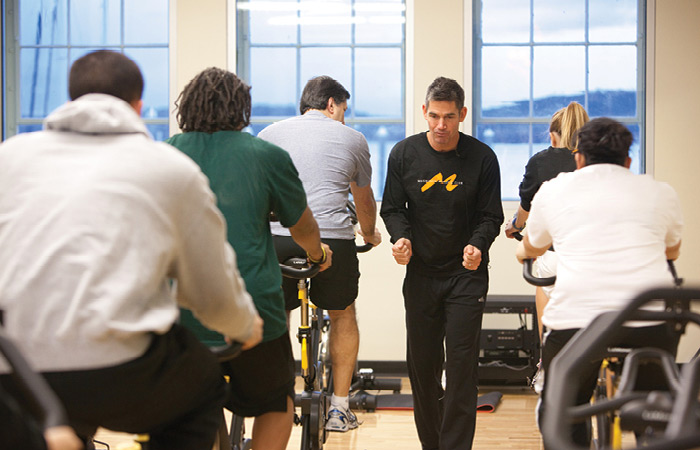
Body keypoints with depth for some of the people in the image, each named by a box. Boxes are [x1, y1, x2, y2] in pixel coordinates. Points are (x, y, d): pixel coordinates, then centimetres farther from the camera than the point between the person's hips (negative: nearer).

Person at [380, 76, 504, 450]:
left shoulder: (482, 158, -5)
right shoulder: (404, 154, 0)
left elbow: (490, 216, 0)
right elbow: (392, 208, 8)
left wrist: (477, 245, -20)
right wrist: (401, 237, -12)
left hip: (467, 274, -2)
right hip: (420, 272, 3)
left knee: (461, 363, -8)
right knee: (421, 363, 7)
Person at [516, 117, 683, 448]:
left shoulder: (552, 189, 18)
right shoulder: (660, 192, 20)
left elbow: (532, 249, 37)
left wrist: (522, 252, 61)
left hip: (576, 316, -1)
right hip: (653, 320, 2)